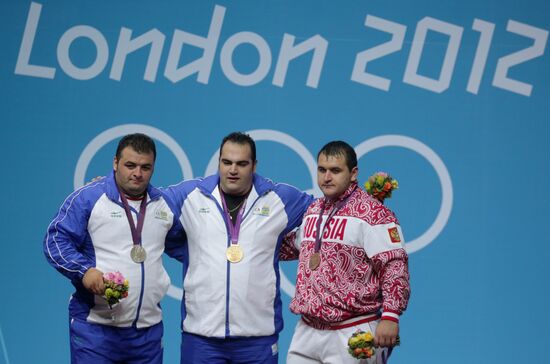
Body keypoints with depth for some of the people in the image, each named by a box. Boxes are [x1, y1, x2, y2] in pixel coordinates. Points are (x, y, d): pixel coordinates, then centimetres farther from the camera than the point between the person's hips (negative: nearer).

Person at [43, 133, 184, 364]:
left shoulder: (163, 204, 13)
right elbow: (56, 240, -6)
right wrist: (84, 270, -20)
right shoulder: (87, 198, -4)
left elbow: (180, 243, 30)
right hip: (95, 326, -5)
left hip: (148, 327, 5)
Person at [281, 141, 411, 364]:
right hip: (307, 330, 7)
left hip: (352, 335, -7)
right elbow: (293, 246, 34)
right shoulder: (313, 210, 15)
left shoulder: (373, 214, -10)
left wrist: (390, 316, -19)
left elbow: (395, 267, -14)